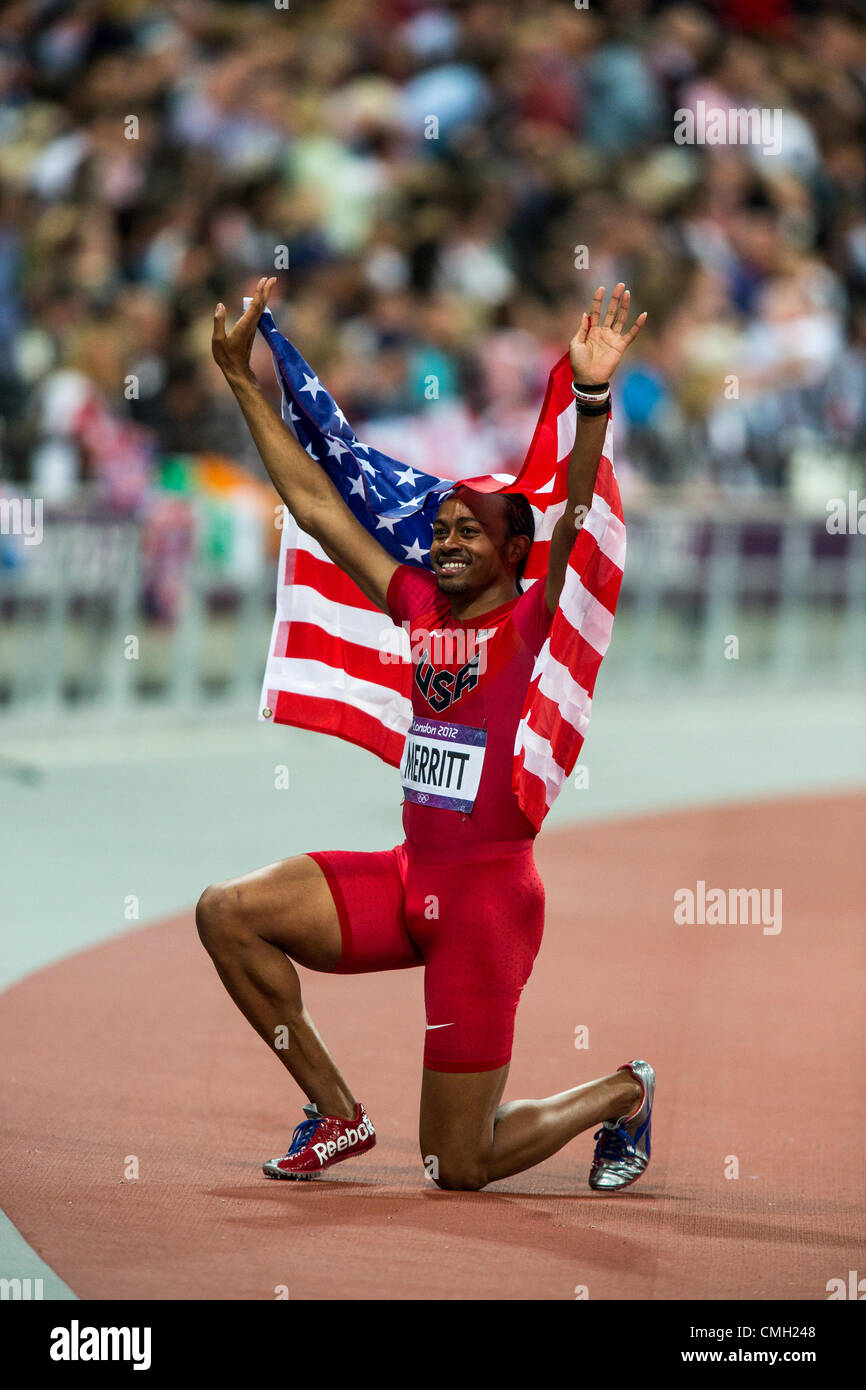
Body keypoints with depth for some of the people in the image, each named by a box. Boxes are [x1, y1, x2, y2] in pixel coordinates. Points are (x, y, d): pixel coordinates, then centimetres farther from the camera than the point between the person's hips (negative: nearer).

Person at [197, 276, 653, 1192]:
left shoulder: (536, 625, -8)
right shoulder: (420, 609, 8)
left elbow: (577, 522, -26)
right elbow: (316, 505, 11)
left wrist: (593, 399, -41)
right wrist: (241, 378, 11)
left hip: (489, 899, -6)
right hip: (407, 878, 6)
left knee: (458, 1168, -3)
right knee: (227, 912, -11)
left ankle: (622, 1095, 27)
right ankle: (337, 1114, 4)